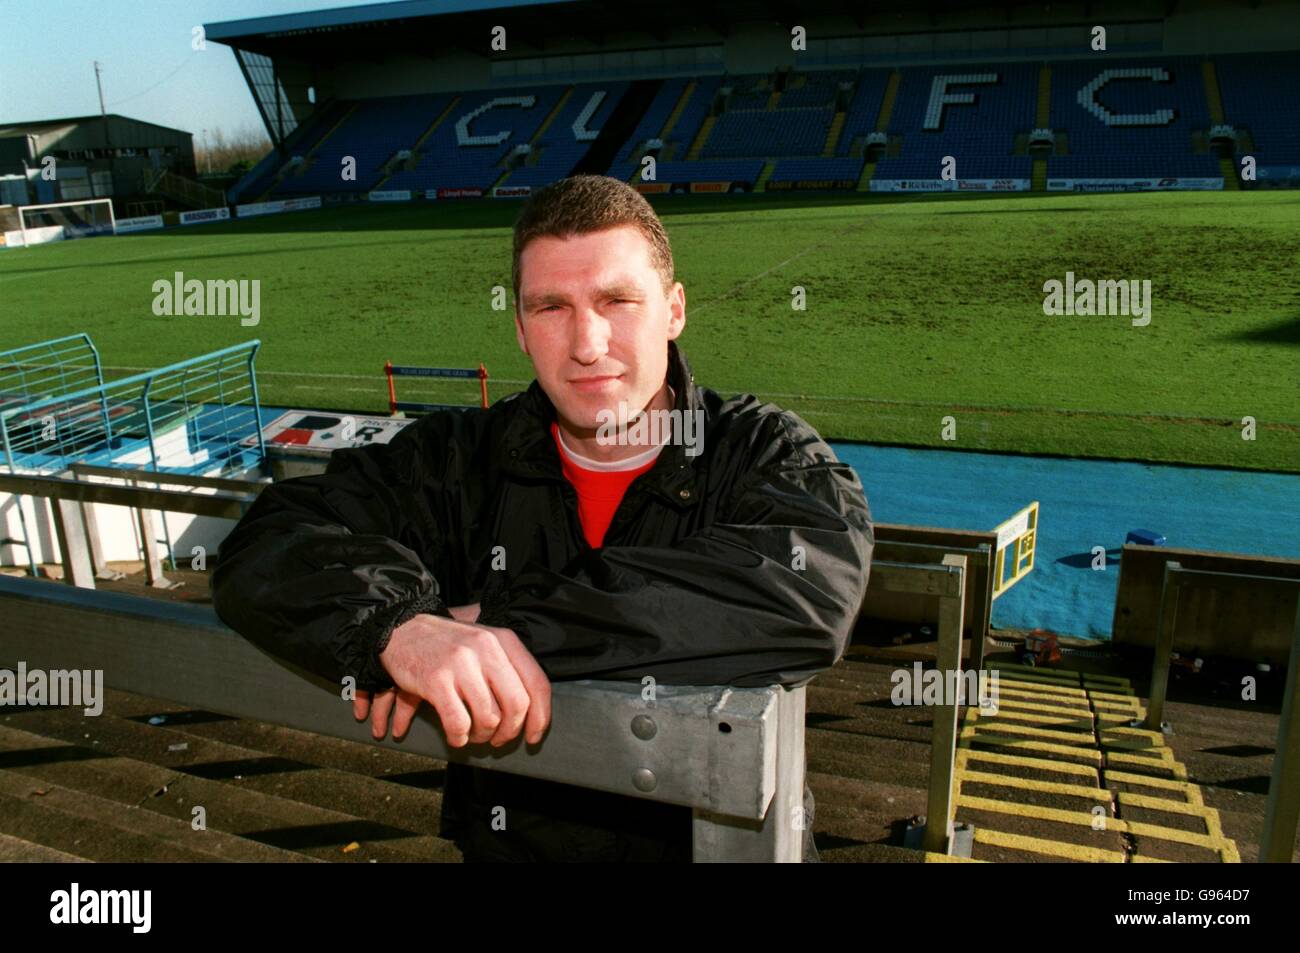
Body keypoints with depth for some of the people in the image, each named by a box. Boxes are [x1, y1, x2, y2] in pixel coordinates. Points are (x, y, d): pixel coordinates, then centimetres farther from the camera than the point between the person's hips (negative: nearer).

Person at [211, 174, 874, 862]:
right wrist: (400, 624, -26)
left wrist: (509, 619, -25)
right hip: (506, 842, 3)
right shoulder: (457, 459, 2)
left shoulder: (768, 453, -5)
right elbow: (263, 550, -4)